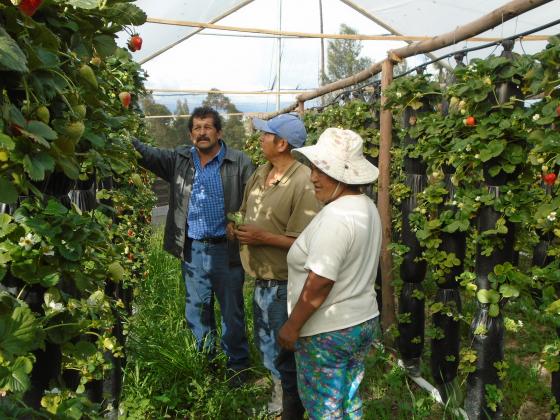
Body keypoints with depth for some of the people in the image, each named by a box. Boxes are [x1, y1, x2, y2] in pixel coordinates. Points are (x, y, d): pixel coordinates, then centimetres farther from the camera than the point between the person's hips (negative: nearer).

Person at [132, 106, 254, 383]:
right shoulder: (179, 160, 7)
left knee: (232, 311, 8)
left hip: (226, 249, -3)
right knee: (197, 309, 16)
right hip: (192, 249, 4)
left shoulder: (239, 163, -5)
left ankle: (238, 366, 24)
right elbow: (148, 154, -4)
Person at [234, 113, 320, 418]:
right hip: (261, 280, 8)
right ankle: (280, 385, 50)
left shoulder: (304, 183, -23)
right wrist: (236, 228, 0)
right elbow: (247, 214, 18)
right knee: (265, 346, 26)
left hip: (284, 285, -8)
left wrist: (263, 237, -23)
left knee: (285, 353, 10)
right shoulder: (261, 173, 4)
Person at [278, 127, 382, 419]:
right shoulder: (367, 206, 5)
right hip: (364, 322, 9)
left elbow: (319, 283, -26)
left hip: (328, 332, -9)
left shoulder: (335, 216, -25)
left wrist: (292, 326, -15)